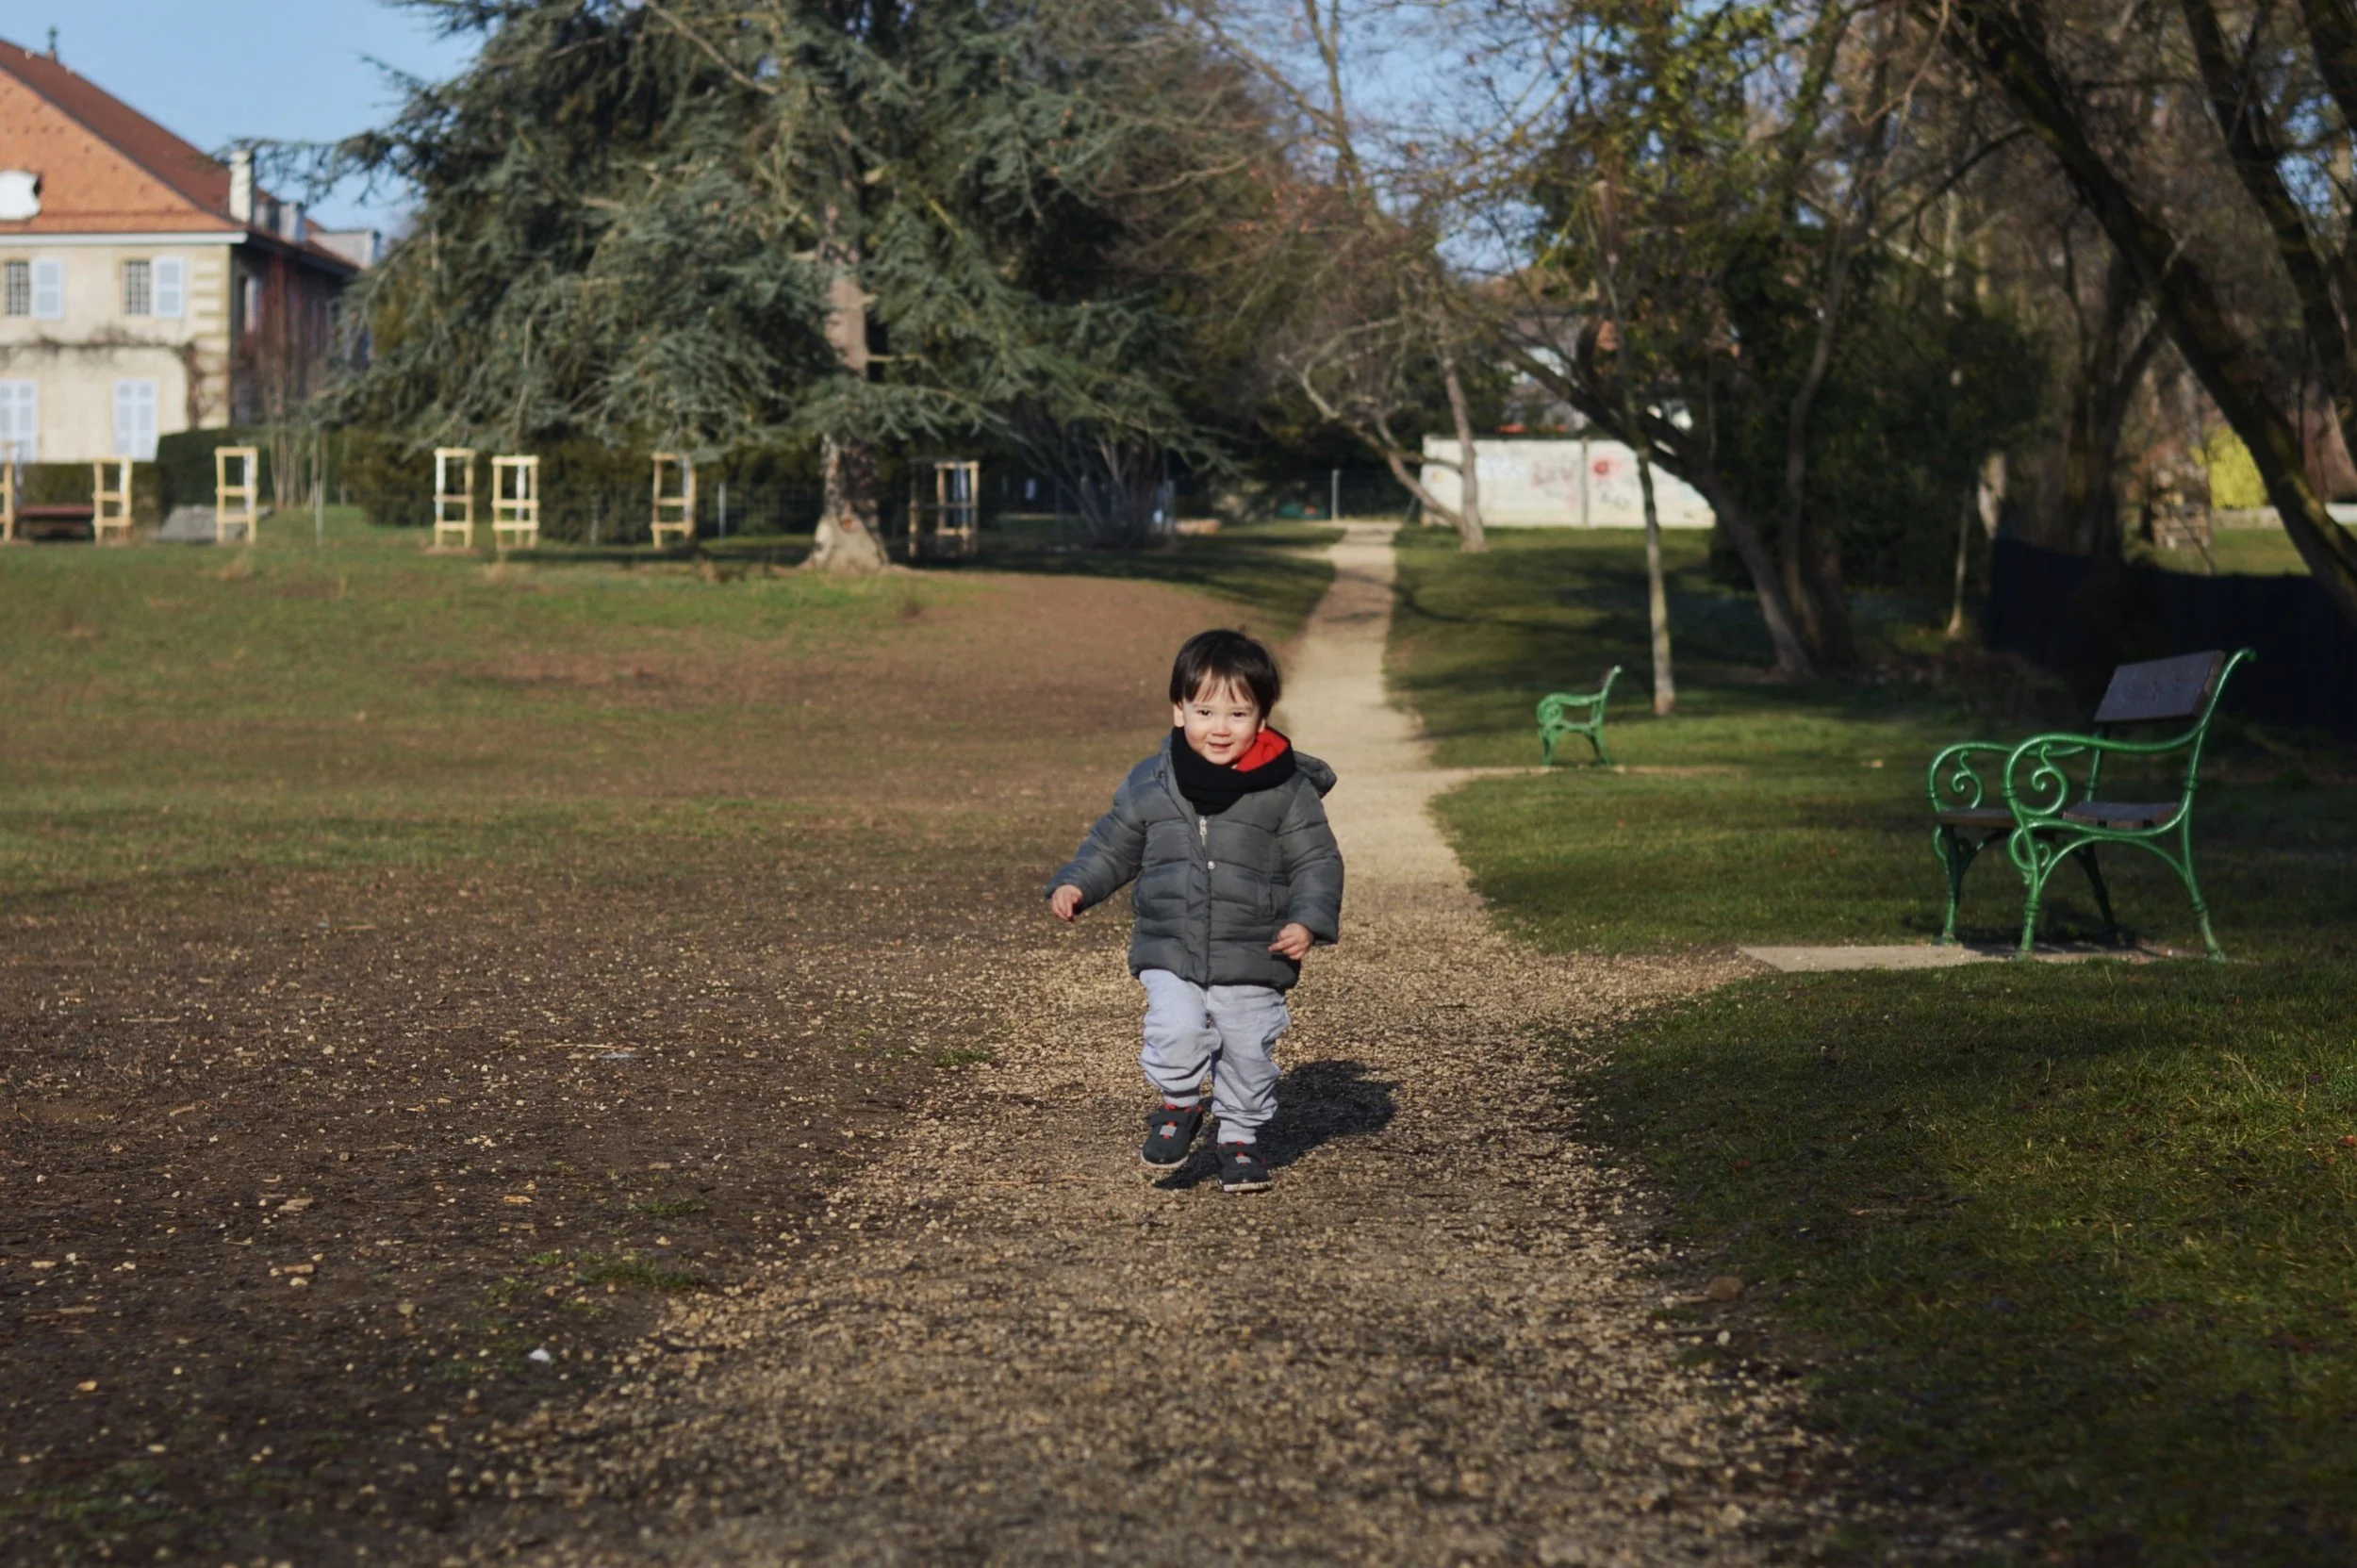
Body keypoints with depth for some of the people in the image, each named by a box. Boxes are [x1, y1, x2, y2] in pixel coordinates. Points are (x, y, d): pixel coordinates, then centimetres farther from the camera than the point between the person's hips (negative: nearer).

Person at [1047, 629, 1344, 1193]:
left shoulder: (1287, 789, -5)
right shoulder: (1149, 784, 2)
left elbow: (1318, 861, -2)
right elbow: (1113, 845, 13)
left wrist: (1309, 921, -16)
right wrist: (1075, 885, -1)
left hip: (1252, 961, -1)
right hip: (1170, 955, 1)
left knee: (1250, 1055, 6)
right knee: (1176, 1030, -20)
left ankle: (1239, 1137, 32)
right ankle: (1179, 1104, 9)